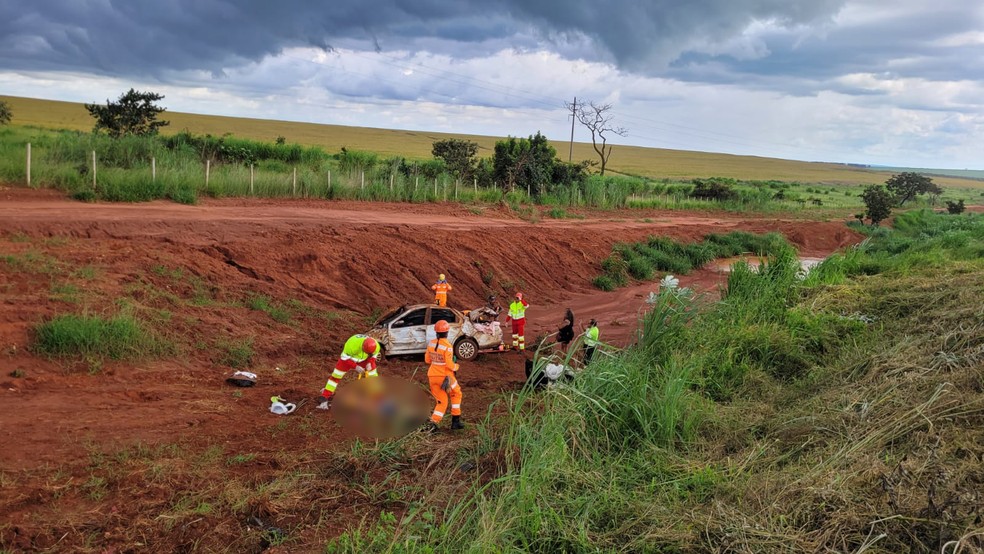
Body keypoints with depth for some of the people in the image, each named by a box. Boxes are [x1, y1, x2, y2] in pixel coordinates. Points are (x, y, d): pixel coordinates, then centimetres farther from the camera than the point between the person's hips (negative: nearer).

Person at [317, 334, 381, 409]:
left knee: (373, 376, 0)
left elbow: (374, 355, -7)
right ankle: (325, 398, 0)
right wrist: (355, 367, -32)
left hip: (364, 359, 3)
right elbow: (345, 357, -26)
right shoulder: (352, 344, -44)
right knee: (336, 376, -6)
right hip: (348, 357, -3)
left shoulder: (376, 346, -32)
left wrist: (369, 363, -23)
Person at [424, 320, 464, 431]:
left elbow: (427, 359, 10)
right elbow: (449, 364, -22)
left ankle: (433, 423, -6)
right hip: (445, 376, -5)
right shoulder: (447, 346, -19)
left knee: (442, 402, 14)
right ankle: (455, 421, 20)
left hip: (433, 376, 5)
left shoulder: (431, 343, 0)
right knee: (456, 394, 22)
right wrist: (456, 367, -1)